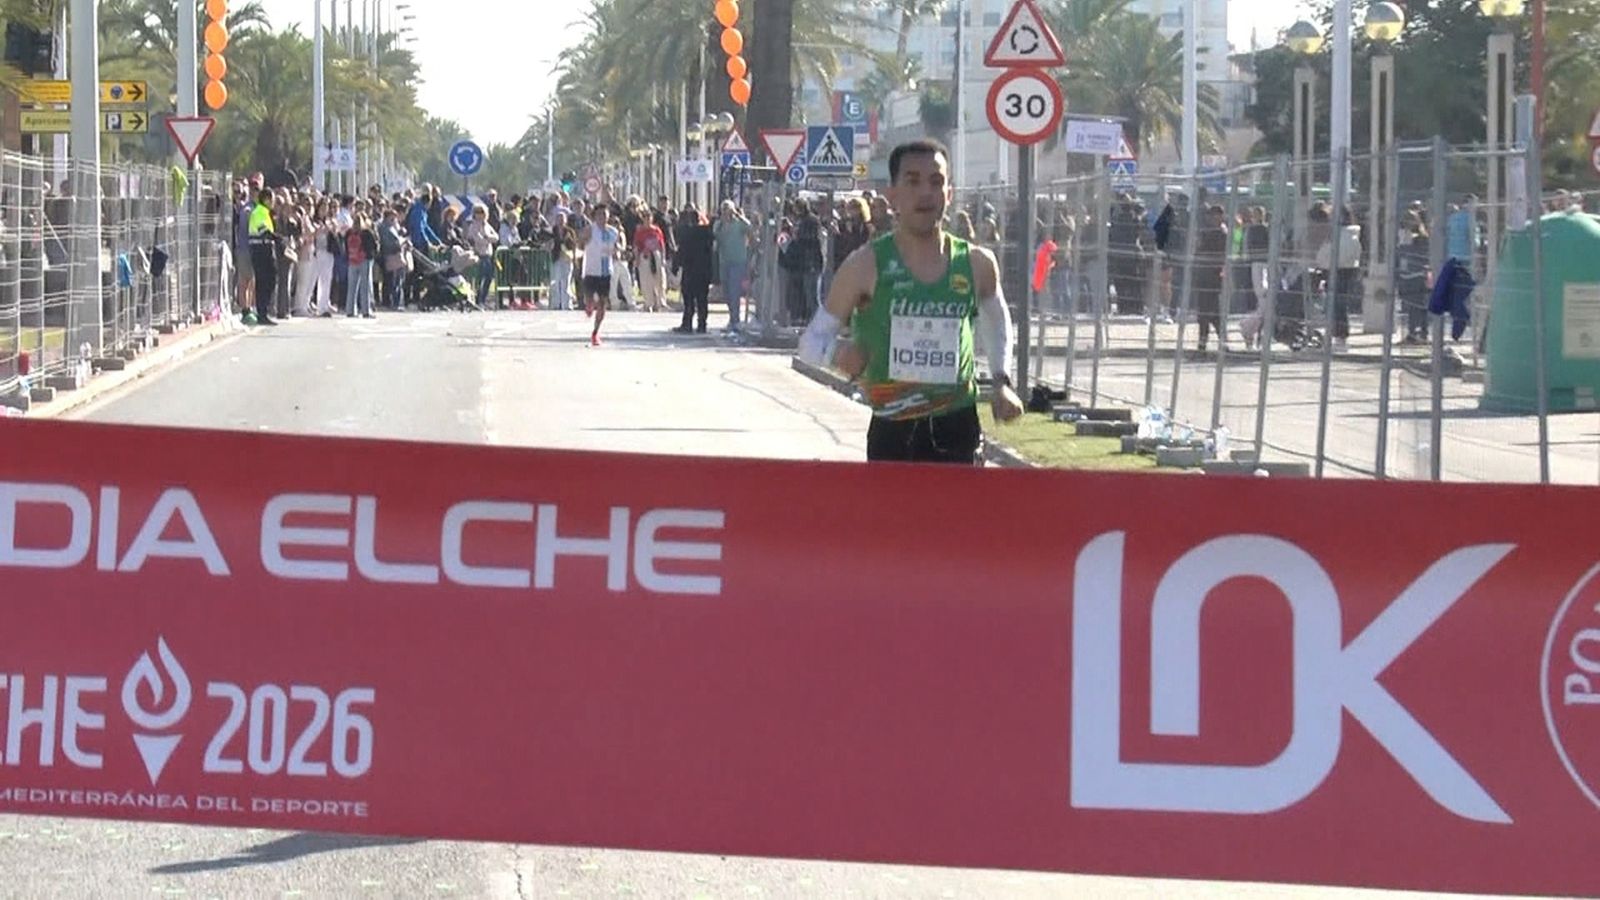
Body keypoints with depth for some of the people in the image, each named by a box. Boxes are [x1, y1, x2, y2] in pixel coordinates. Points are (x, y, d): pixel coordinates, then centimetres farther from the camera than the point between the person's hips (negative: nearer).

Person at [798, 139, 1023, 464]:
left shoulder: (976, 264, 3)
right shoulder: (866, 266, -5)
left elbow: (998, 321, 26)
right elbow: (811, 341, 0)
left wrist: (1002, 382, 13)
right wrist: (836, 354, -23)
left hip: (957, 429, 1)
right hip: (893, 433, -1)